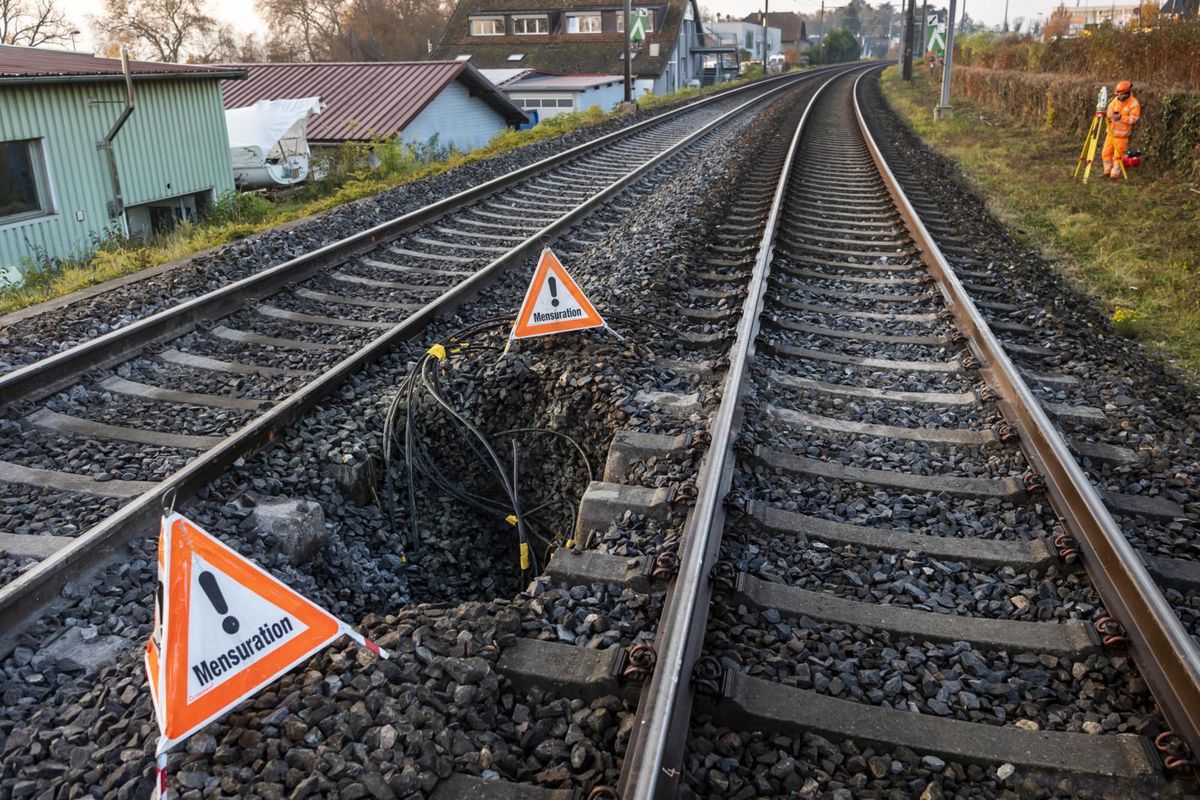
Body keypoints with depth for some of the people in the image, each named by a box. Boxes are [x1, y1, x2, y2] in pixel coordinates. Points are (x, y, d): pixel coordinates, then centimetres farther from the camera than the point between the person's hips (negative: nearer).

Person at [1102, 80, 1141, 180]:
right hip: (1111, 132, 6)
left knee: (1118, 155, -3)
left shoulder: (1134, 104, -12)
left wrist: (1120, 117, -26)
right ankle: (1108, 172, 22)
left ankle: (1115, 175, 5)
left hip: (1122, 134, -6)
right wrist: (1111, 114, -13)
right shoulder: (1116, 99, 7)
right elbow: (1109, 109, 10)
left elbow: (1132, 119, -17)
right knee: (1106, 153, 9)